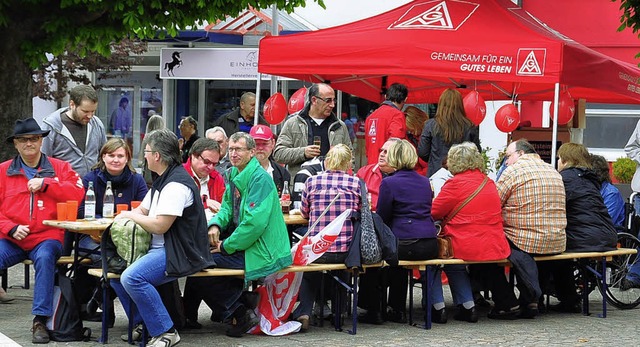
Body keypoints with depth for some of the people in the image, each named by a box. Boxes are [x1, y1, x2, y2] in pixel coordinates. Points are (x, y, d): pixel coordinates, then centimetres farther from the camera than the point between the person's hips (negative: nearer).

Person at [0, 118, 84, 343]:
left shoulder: (60, 168, 11)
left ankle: (40, 320, -29)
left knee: (45, 258, -34)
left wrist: (45, 184, -10)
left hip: (46, 238, -1)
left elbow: (77, 194, -5)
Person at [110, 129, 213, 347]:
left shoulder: (177, 185, -18)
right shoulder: (162, 181, 17)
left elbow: (159, 226, -23)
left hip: (179, 253, -11)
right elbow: (142, 210, 21)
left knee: (132, 278, -28)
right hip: (159, 249, 11)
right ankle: (143, 324, 17)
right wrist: (125, 217, -1)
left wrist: (131, 216, -6)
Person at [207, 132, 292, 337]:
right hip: (246, 244, 10)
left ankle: (241, 313, -3)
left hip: (261, 251, -10)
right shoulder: (234, 175, 12)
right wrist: (215, 225, -6)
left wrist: (227, 246, -17)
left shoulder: (260, 179, -17)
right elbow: (227, 208, 17)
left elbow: (255, 223, -24)